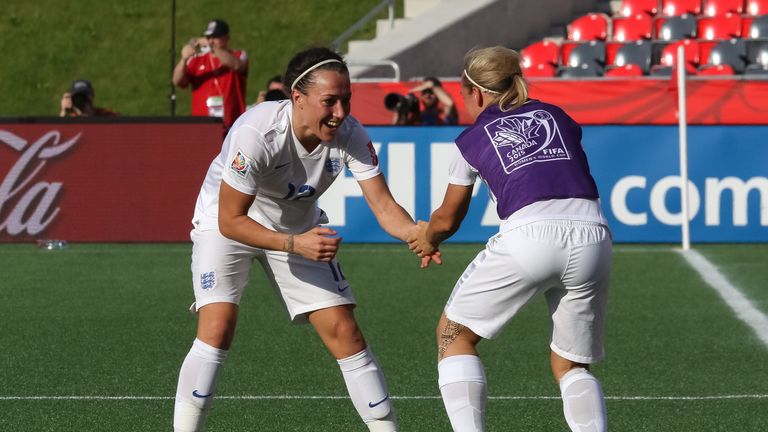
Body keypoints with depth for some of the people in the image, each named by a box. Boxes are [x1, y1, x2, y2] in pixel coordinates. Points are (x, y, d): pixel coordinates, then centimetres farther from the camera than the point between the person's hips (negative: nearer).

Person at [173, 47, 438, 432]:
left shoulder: (349, 135, -22)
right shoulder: (257, 133, -35)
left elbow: (383, 206, -22)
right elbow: (231, 220, -30)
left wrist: (416, 233, -43)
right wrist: (294, 244, -43)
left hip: (300, 229, 4)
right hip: (225, 224, -4)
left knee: (344, 333, -3)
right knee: (217, 328, -23)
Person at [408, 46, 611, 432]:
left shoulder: (472, 139, 17)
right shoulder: (558, 117, 24)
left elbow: (447, 218, 28)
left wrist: (427, 240, 51)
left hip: (530, 236, -3)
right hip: (592, 236, 3)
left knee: (454, 334, 17)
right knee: (571, 365, 19)